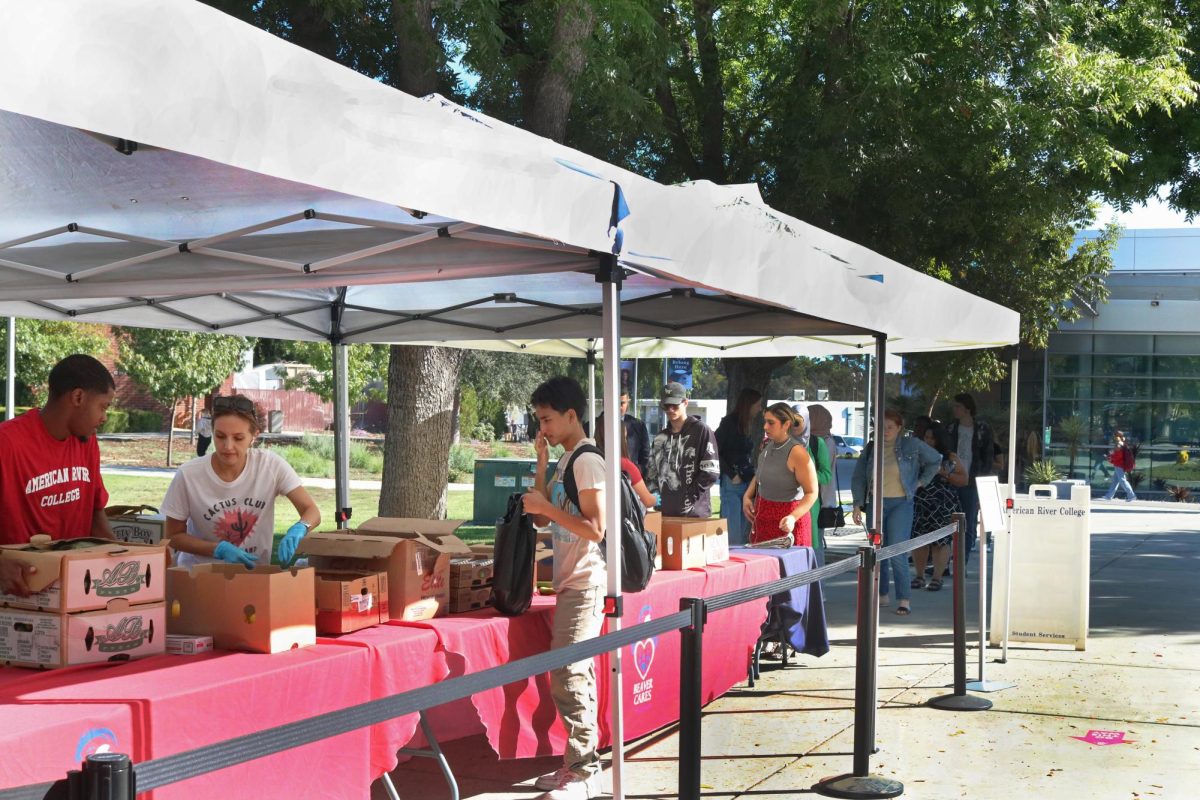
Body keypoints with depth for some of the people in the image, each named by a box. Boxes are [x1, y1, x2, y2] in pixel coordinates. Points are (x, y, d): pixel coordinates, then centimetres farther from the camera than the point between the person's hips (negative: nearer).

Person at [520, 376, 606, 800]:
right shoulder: (566, 461, 13)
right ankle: (580, 765, 19)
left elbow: (595, 528, -20)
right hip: (570, 581, 10)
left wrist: (546, 507, -18)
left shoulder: (587, 461, -15)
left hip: (583, 584, -10)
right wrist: (542, 463, 7)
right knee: (576, 675, 12)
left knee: (567, 675, -9)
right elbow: (543, 517, 13)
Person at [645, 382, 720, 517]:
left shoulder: (702, 431, -2)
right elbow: (651, 471, 21)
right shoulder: (660, 438, 17)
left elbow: (711, 472, -8)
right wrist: (653, 493, 3)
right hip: (665, 512, 5)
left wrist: (690, 496, -11)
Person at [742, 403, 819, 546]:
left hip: (785, 523, -7)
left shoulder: (797, 452, -20)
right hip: (762, 518, 7)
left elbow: (811, 493, -20)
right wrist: (747, 496, 7)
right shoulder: (766, 445, 2)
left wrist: (793, 517, -32)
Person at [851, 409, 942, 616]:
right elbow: (858, 478, 8)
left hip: (901, 504, -4)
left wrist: (921, 482, 6)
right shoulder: (871, 448, 6)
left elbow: (935, 460, 11)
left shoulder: (912, 445, -2)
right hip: (875, 503, 4)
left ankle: (904, 600, -10)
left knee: (897, 553, -13)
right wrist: (858, 504, -1)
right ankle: (882, 594, 22)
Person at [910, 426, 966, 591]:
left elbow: (964, 480, 2)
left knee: (940, 540, -5)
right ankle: (919, 576, 13)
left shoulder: (950, 458, 4)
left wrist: (944, 473, -11)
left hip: (942, 507, -3)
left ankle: (937, 578, 3)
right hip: (919, 505, 3)